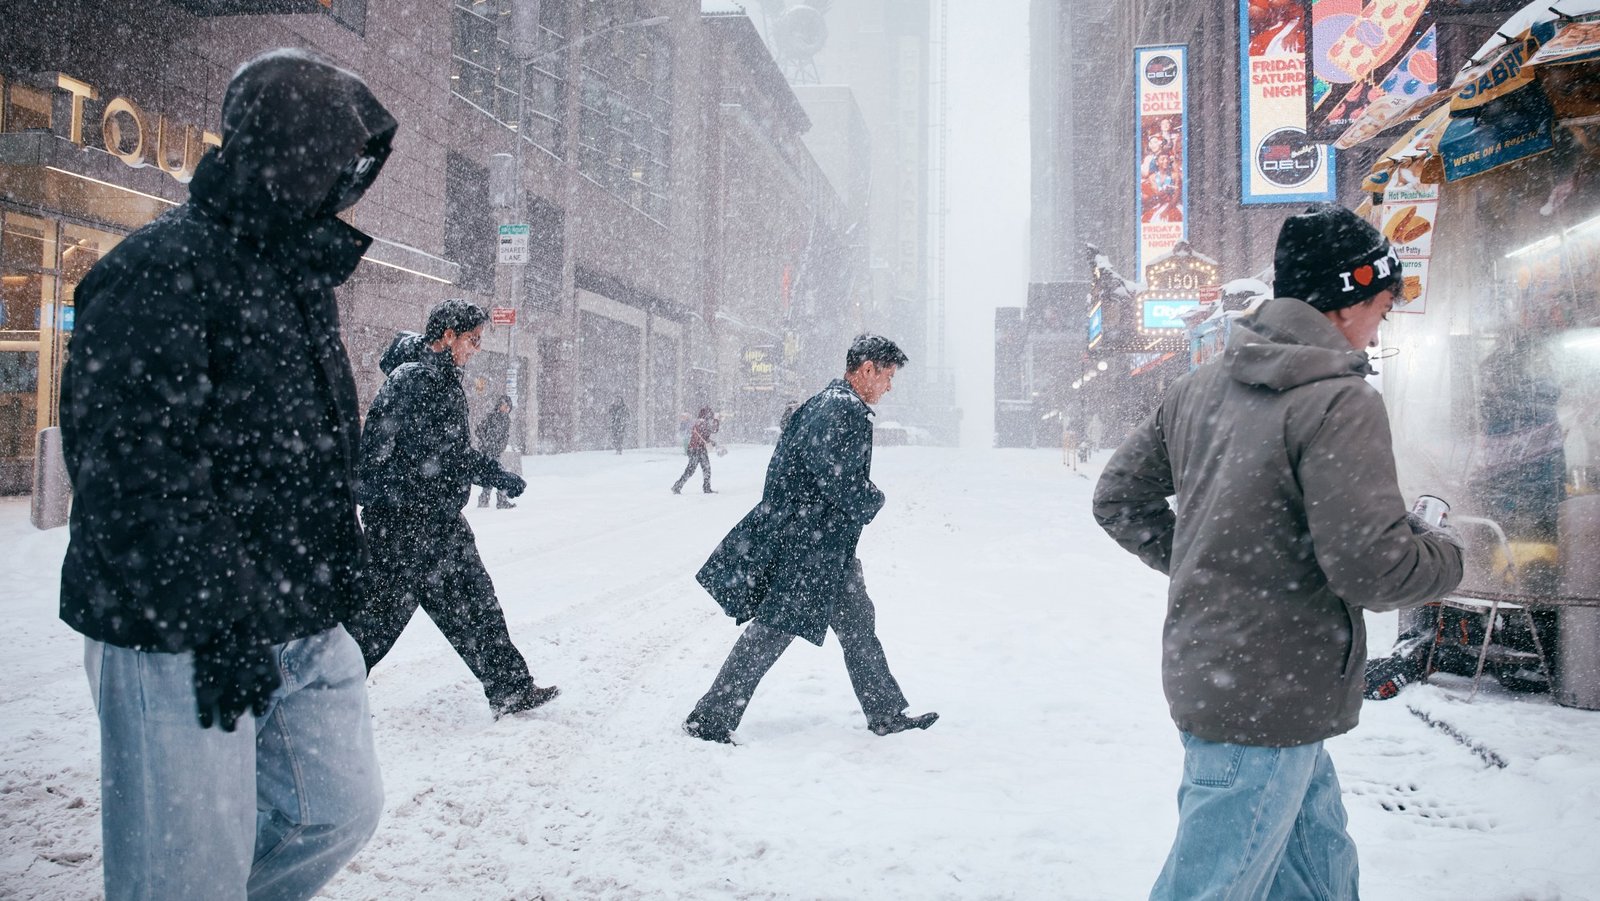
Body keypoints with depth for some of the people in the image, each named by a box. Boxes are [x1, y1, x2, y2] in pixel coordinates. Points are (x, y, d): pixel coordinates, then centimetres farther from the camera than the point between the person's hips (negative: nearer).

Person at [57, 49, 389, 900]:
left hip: (305, 630, 9)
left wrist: (331, 584, 21)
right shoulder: (162, 268, -14)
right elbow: (123, 460, -22)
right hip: (182, 640, -9)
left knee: (339, 810, 16)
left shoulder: (299, 273, 15)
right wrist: (216, 611, -24)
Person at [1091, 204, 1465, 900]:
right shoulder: (1342, 402, -18)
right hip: (1268, 700, -9)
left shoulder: (1202, 385, 7)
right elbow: (1369, 564, -23)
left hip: (1204, 676, 9)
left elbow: (1120, 499, 13)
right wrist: (1446, 557, -2)